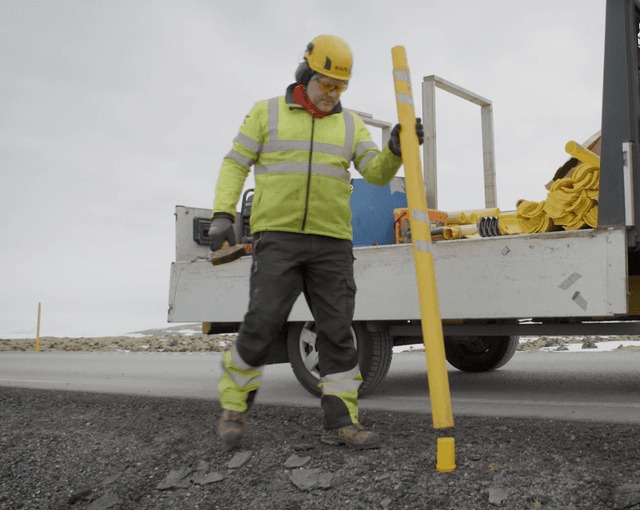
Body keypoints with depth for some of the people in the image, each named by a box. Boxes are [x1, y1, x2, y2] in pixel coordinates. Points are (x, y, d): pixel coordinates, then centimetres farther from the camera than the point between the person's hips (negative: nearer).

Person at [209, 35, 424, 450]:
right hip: (277, 236, -3)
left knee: (337, 330, -1)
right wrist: (223, 215, -8)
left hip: (332, 243, 3)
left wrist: (397, 149, -16)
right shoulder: (267, 113, 5)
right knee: (263, 325, -10)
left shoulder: (350, 124, 13)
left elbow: (377, 173, 4)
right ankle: (234, 407, 10)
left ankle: (342, 422, 5)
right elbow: (236, 165, 4)